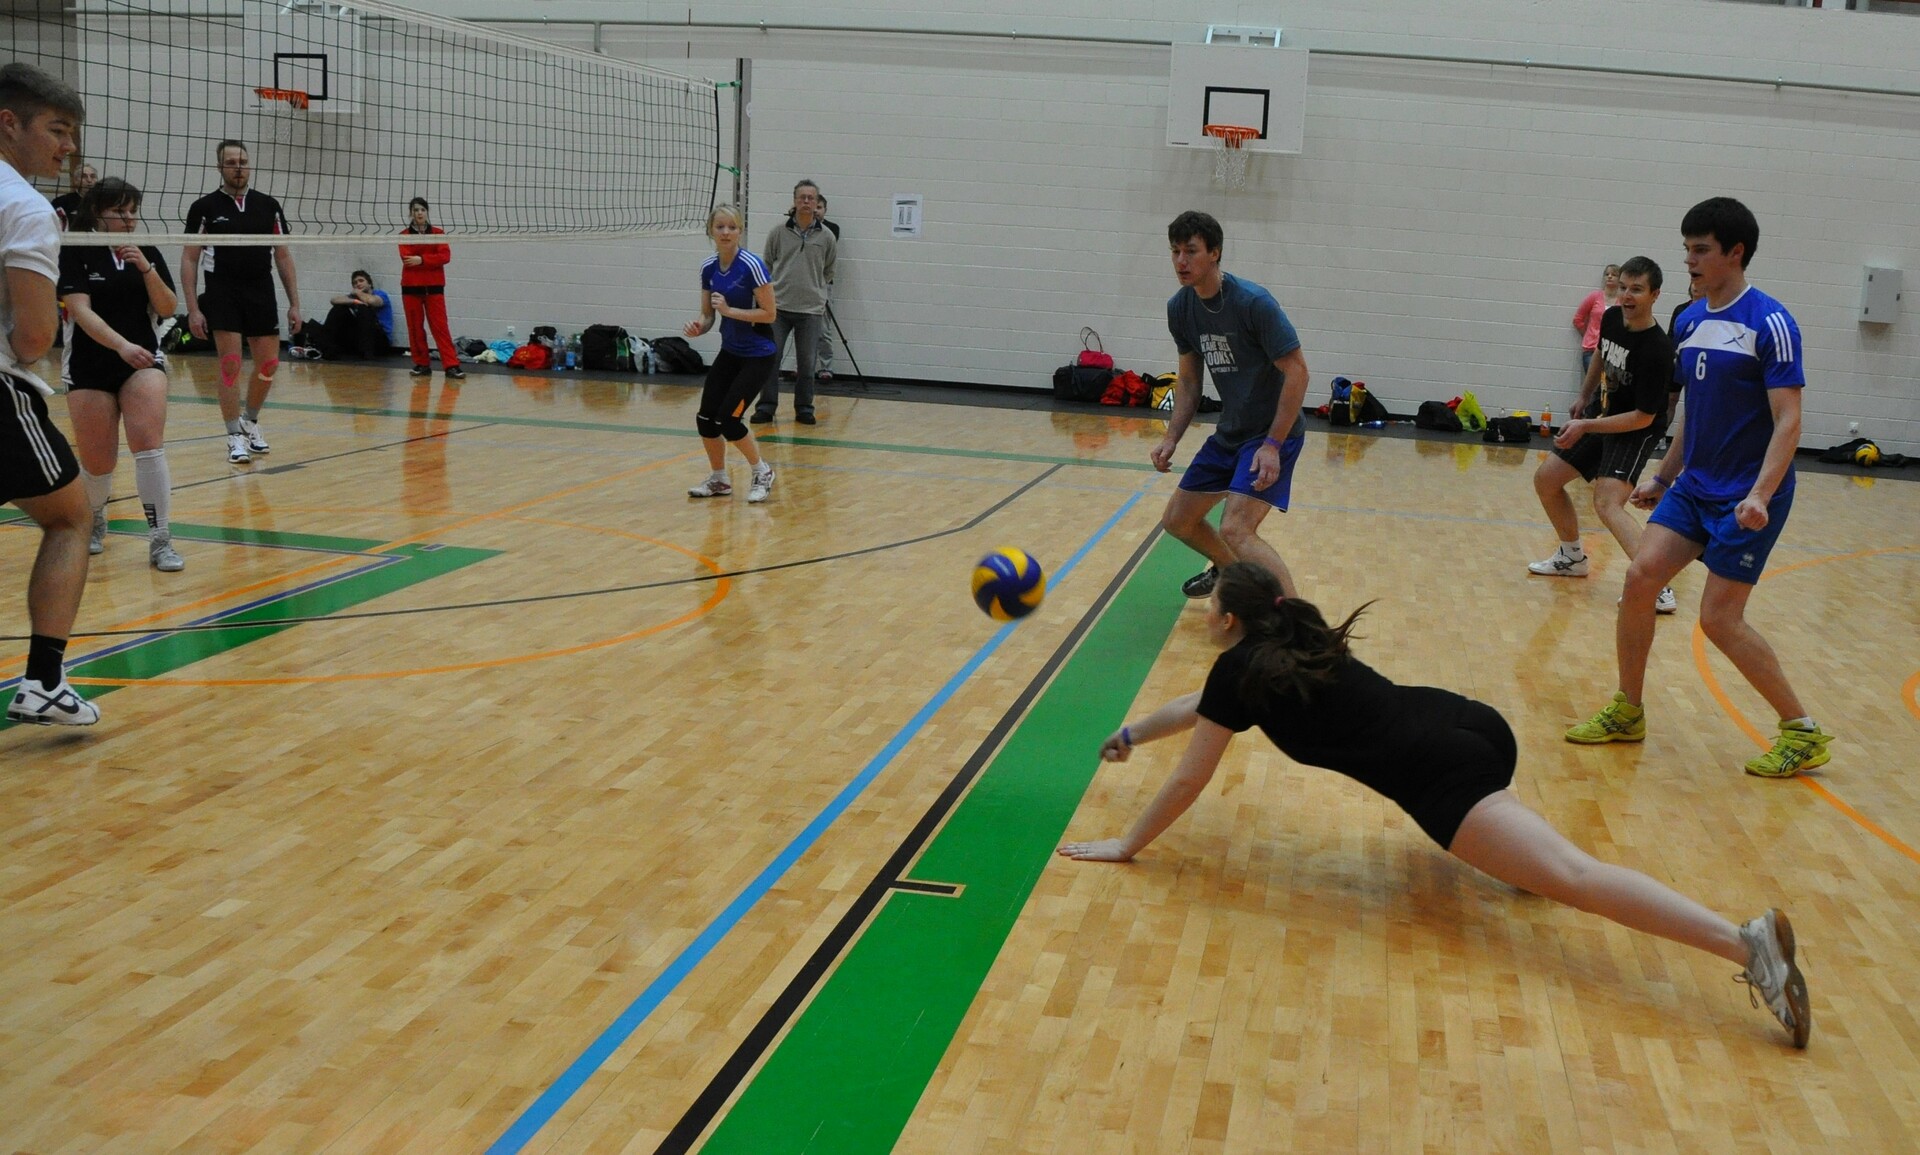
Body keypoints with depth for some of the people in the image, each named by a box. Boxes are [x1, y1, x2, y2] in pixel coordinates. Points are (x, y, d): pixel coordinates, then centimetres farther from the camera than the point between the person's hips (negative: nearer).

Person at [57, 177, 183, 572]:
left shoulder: (147, 252, 5)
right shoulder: (76, 252, -6)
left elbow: (167, 309, 1)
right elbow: (81, 311, -17)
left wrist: (146, 269, -15)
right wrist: (122, 345, -32)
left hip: (143, 361, 2)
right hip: (89, 369, -2)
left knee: (148, 444, -20)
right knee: (97, 464, 2)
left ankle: (160, 540, -14)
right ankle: (94, 520, 36)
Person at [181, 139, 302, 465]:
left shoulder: (268, 206, 6)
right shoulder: (204, 207, -2)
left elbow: (283, 256, 9)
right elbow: (189, 259, -1)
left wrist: (294, 303, 3)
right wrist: (193, 309, -9)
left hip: (261, 294, 3)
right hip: (222, 295, -3)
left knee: (268, 365, 5)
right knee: (230, 365, -7)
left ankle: (250, 420, 30)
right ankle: (235, 437, 2)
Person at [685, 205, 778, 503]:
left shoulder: (751, 266, -19)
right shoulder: (708, 268, 0)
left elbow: (769, 313, -18)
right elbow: (708, 314, 7)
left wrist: (729, 310, -23)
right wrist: (698, 326, -14)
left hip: (759, 355, -6)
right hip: (730, 353, 6)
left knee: (727, 418, -13)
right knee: (705, 419, 0)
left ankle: (762, 472, 10)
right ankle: (719, 480, 22)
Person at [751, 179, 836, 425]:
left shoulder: (826, 236, 2)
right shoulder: (778, 232, 2)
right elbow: (767, 265, 13)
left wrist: (817, 290, 12)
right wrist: (771, 290, 11)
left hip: (811, 309, 0)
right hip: (778, 306, 0)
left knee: (806, 363, 4)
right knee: (770, 358, -2)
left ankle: (804, 409, 16)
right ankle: (766, 407, 7)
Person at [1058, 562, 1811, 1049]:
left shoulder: (1240, 668, 3)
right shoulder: (1290, 642, 26)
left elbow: (1189, 781, 7)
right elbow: (1198, 706, 43)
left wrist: (1127, 846, 18)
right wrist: (1131, 734, 53)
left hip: (1442, 767, -9)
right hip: (1466, 724, 9)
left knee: (1571, 877, -20)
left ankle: (1746, 941, -34)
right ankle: (1512, 850, 22)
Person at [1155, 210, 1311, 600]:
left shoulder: (1253, 302, -22)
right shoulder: (1180, 308, 1)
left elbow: (1297, 371, -20)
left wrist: (1272, 445, -24)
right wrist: (1171, 438, -1)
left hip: (1273, 434, -8)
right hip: (1230, 433, 8)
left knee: (1236, 530, -25)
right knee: (1178, 520, 16)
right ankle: (1229, 569, 46)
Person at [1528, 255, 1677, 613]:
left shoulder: (1656, 350, -28)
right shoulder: (1611, 318, -7)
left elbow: (1643, 418, -25)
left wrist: (1586, 426, -28)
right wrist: (1584, 398, 25)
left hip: (1635, 431, -8)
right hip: (1601, 416, 8)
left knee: (1607, 503, -26)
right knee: (1546, 479, 11)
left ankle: (1658, 589, -30)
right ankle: (1573, 557, 31)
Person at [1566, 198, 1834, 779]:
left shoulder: (1769, 323, -14)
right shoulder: (1690, 321, 9)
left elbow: (1788, 421, -18)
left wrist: (1760, 496, -28)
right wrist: (1663, 475, 19)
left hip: (1747, 498, -7)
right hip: (1694, 487, 7)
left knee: (1719, 619, -8)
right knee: (1640, 577, -5)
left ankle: (1803, 732, 8)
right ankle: (1627, 712, 11)